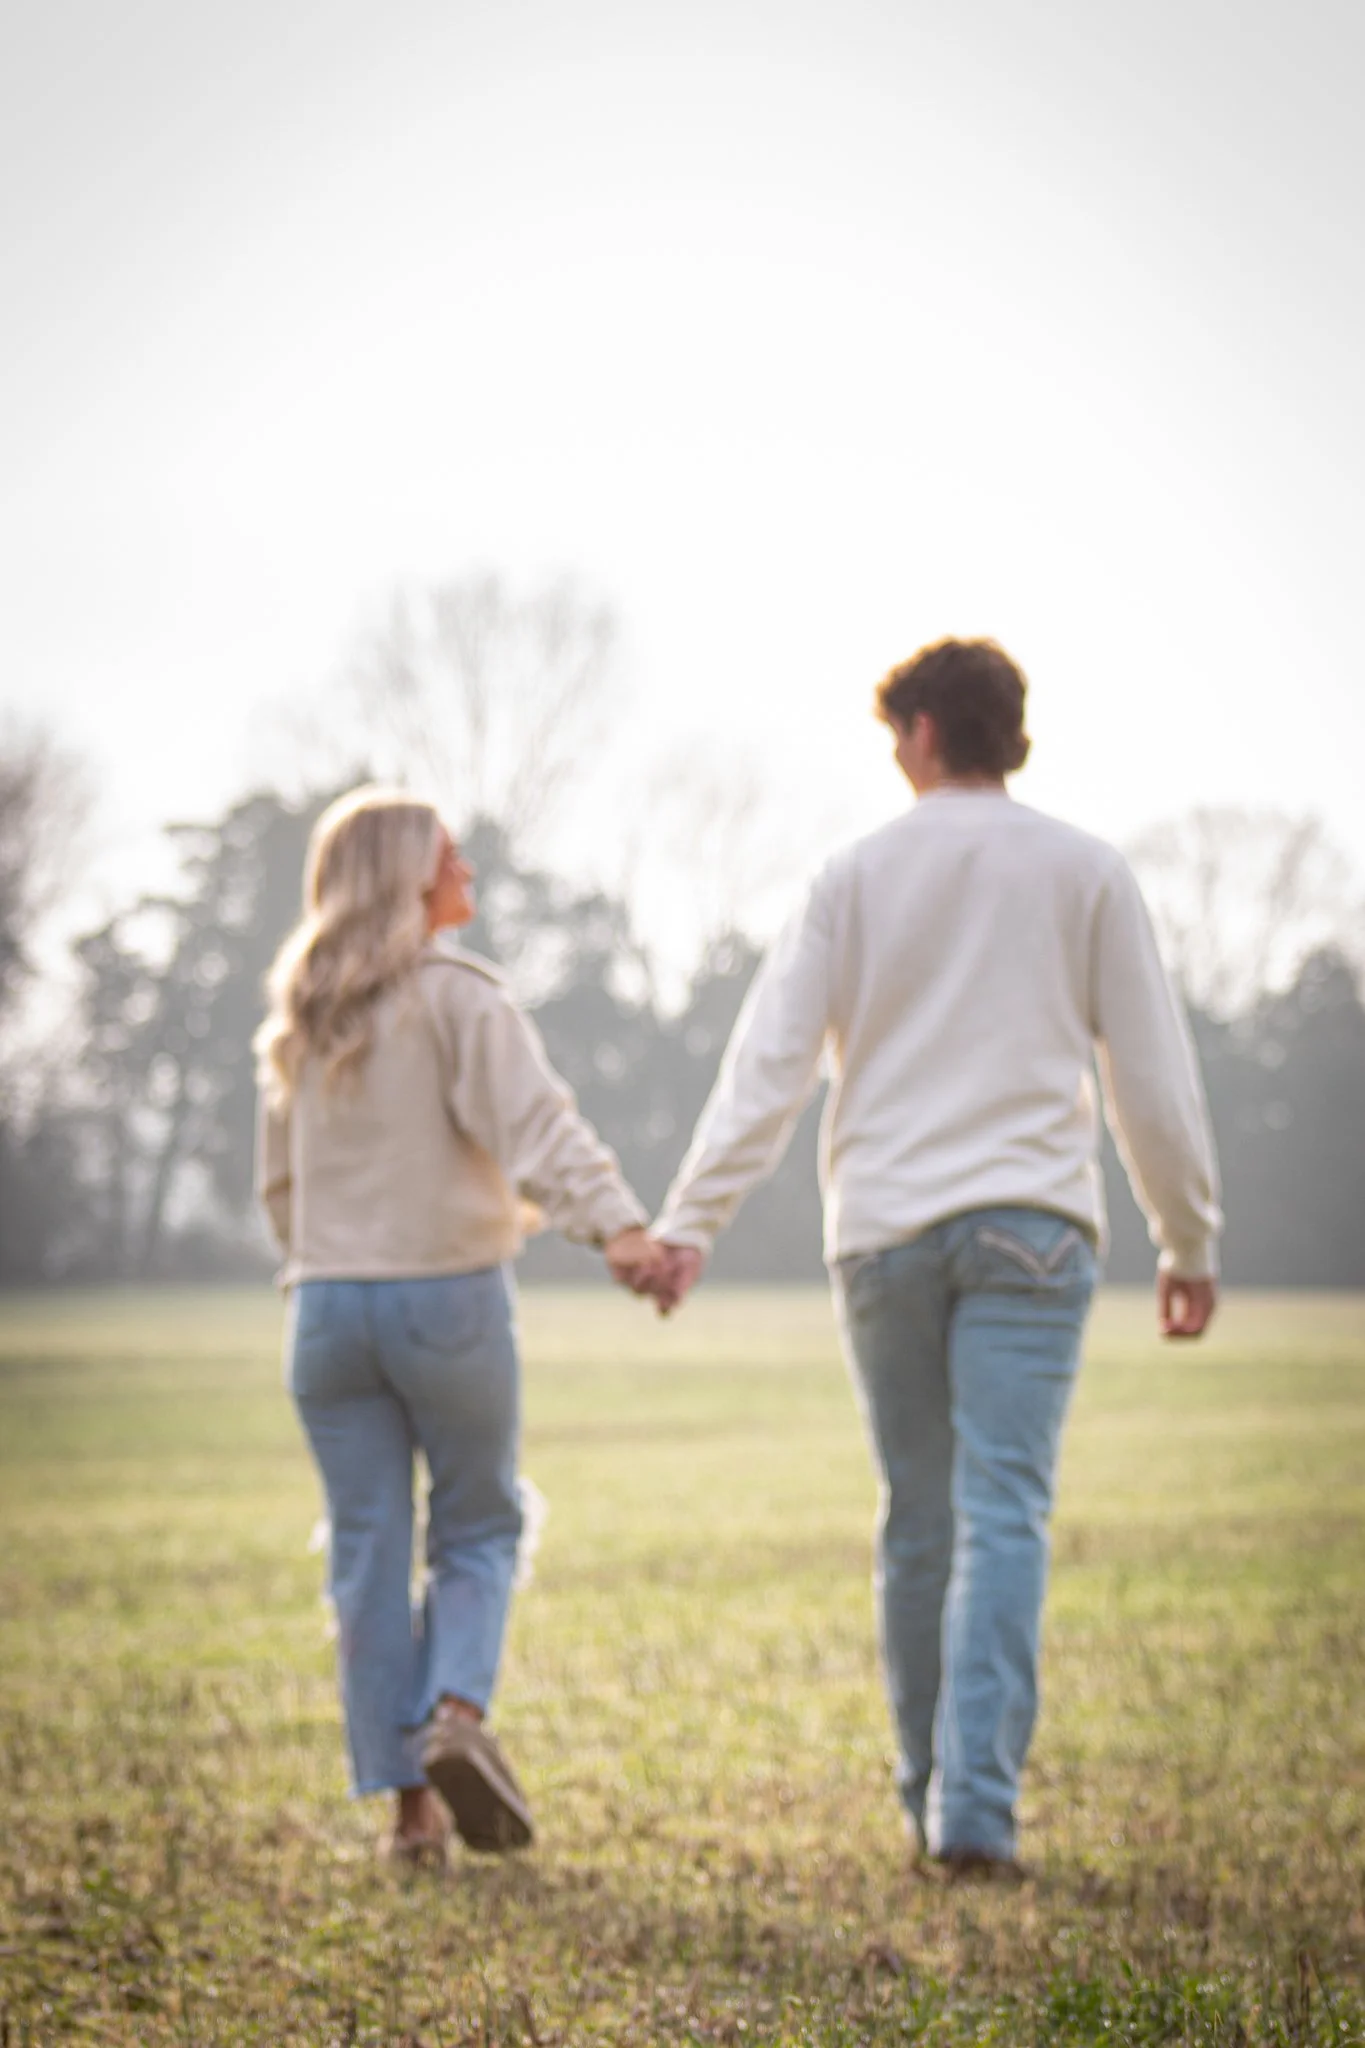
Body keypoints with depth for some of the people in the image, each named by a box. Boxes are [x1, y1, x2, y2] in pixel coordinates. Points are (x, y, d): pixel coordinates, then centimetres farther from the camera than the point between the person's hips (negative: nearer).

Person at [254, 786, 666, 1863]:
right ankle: (460, 1711, -11)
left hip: (328, 1302, 5)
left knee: (368, 1552, 5)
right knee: (479, 1527, 11)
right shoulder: (456, 993, -7)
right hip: (449, 1296, -4)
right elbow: (536, 1120, -22)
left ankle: (408, 1802, 4)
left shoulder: (298, 1018, 12)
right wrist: (618, 1223, -33)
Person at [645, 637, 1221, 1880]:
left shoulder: (859, 878, 6)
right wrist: (1190, 1241, 14)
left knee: (918, 1522, 11)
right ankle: (975, 1809, -17)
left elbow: (771, 1063, -1)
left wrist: (690, 1223, -1)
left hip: (884, 1230, 1)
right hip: (1030, 1223, -1)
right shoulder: (1086, 875, 5)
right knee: (1003, 1517, -6)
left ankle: (931, 1799, 19)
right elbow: (1152, 1074, 6)